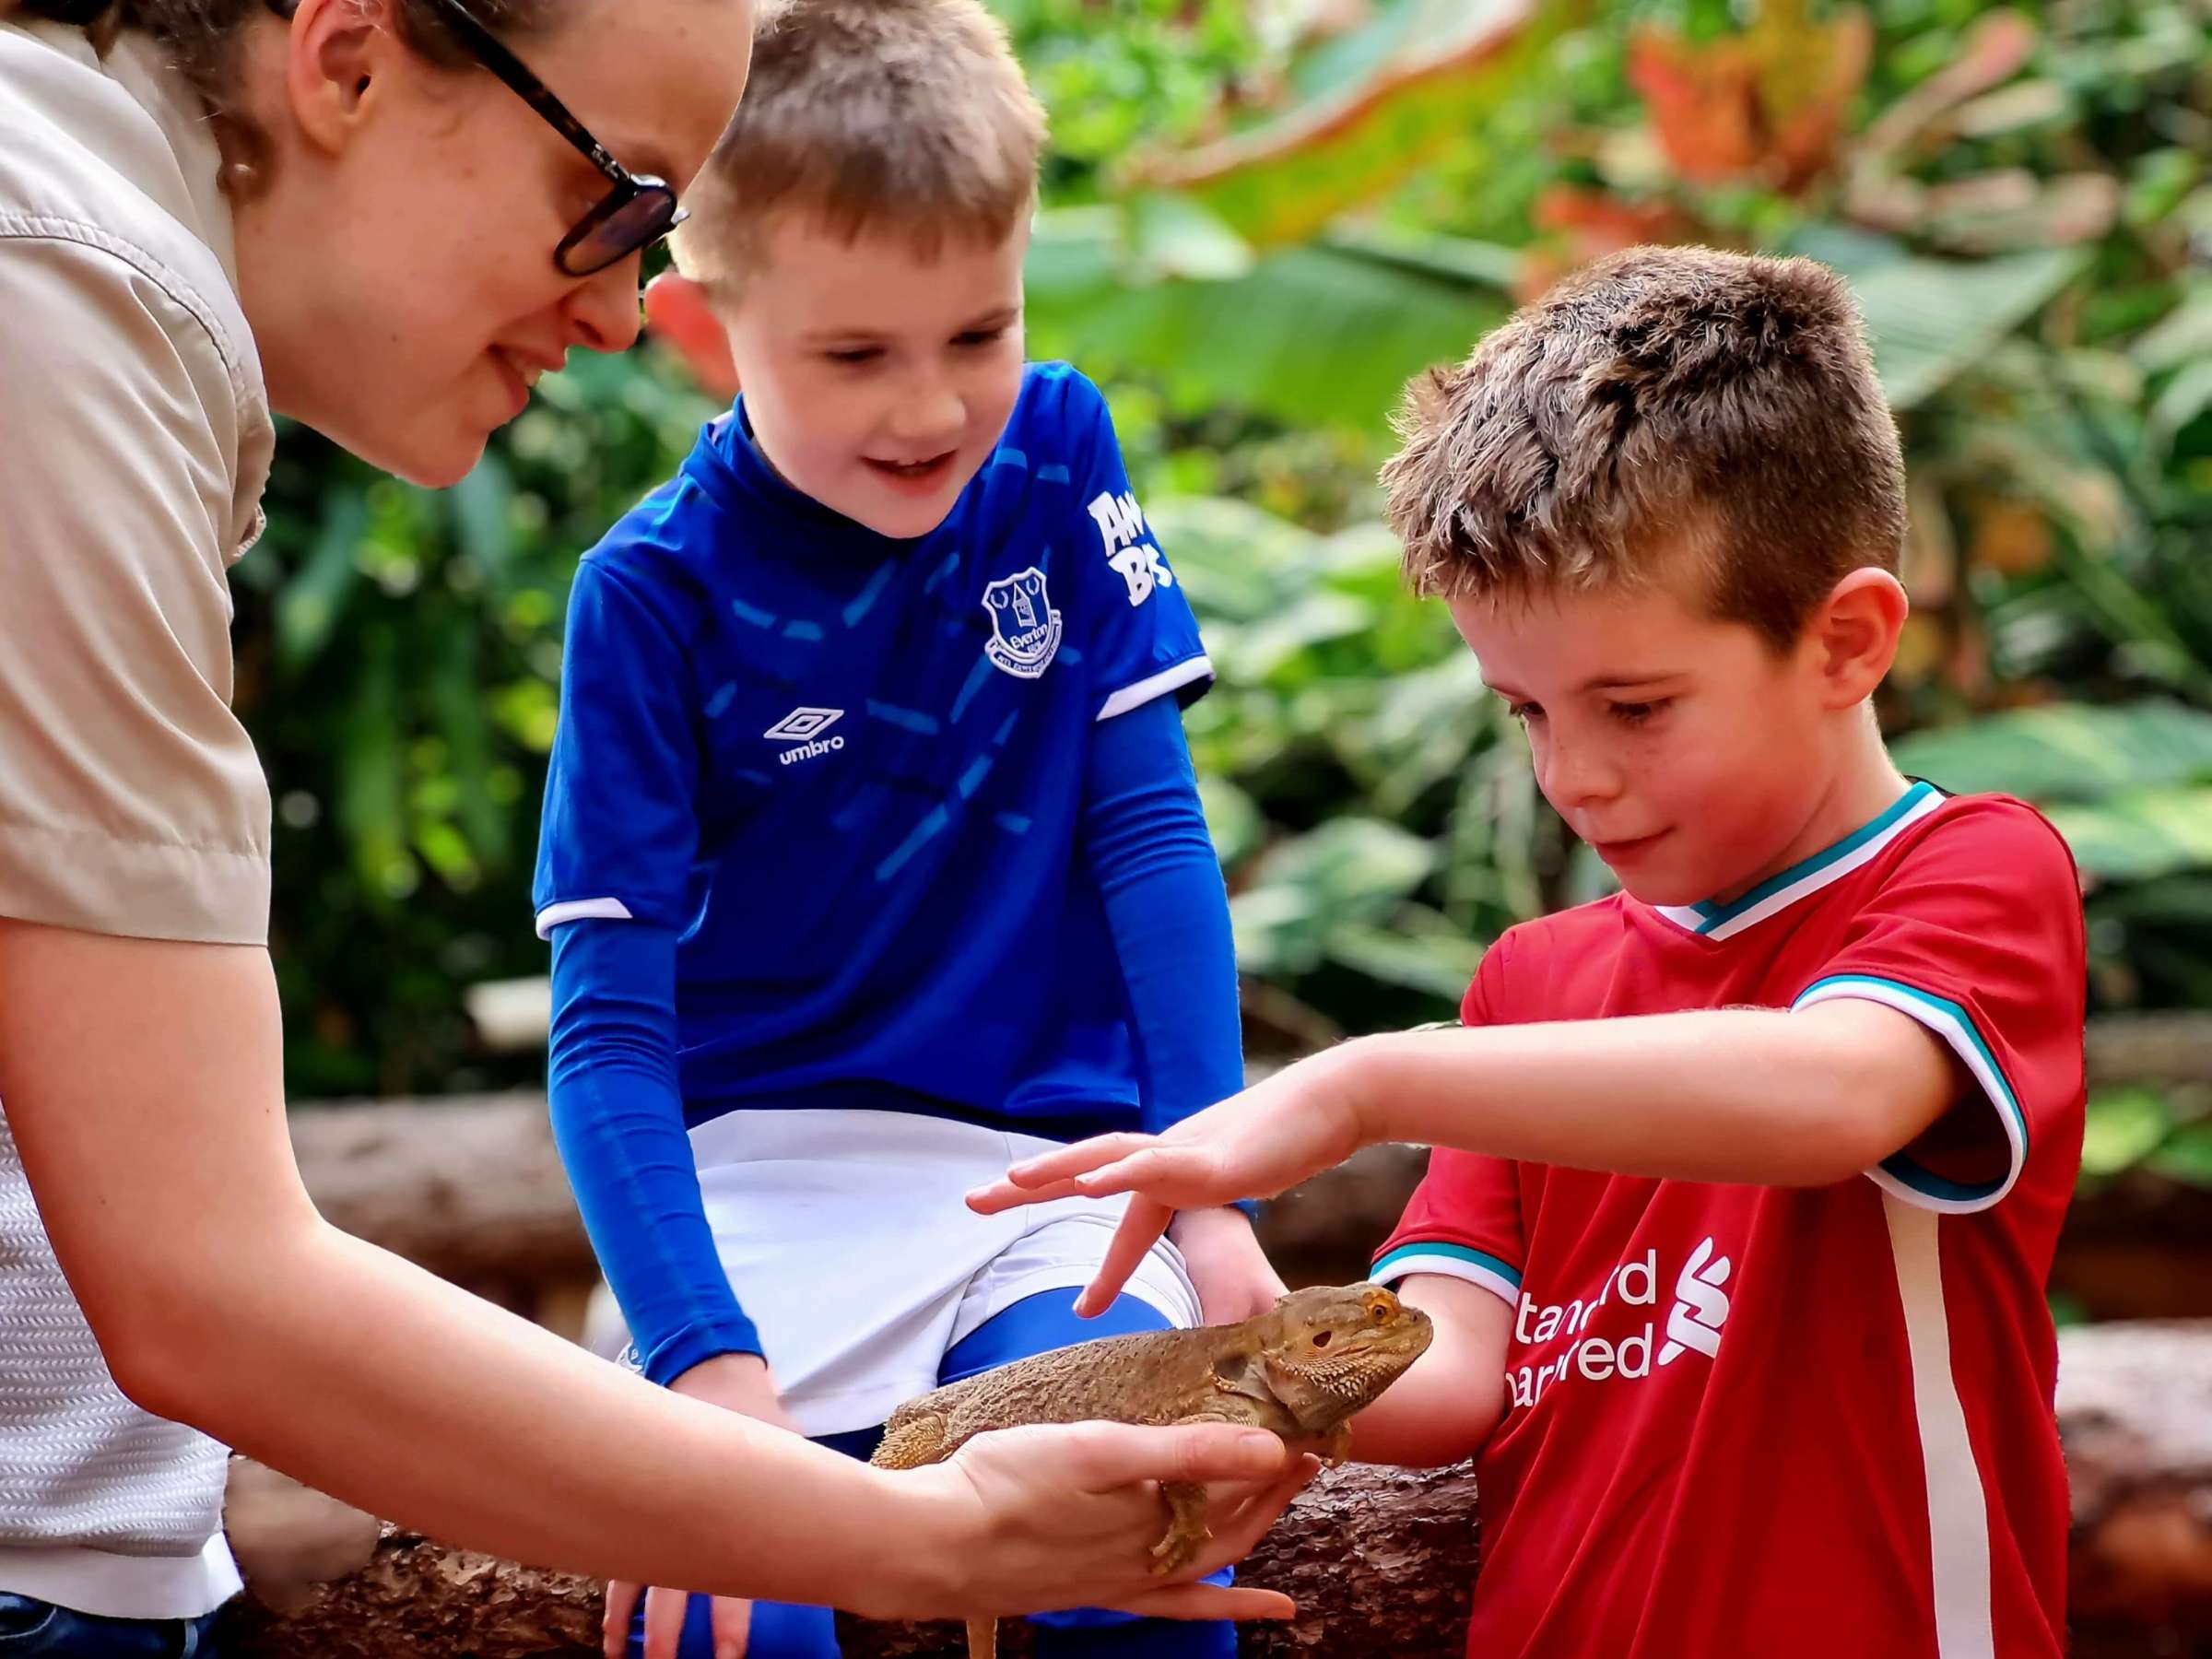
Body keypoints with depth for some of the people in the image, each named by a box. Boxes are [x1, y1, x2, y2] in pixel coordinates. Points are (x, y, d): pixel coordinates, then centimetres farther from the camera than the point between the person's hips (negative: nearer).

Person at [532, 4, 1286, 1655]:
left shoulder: (1056, 454, 2)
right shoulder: (657, 590, -6)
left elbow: (1150, 829, 3)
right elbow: (609, 1021, -9)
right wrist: (702, 1353, -23)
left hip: (1054, 1166, 2)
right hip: (768, 1173, -1)